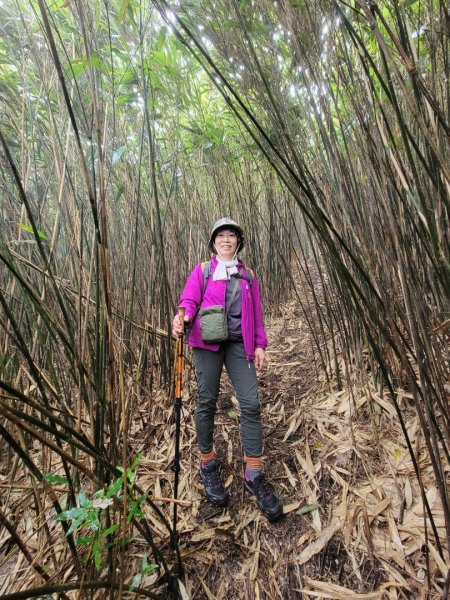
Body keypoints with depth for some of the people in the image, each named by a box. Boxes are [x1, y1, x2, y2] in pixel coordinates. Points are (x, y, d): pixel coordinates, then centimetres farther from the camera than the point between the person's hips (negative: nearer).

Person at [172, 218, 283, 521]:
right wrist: (182, 317, -25)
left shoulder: (248, 275, 17)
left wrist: (260, 344, 10)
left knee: (251, 404, -3)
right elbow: (189, 300, -2)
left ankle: (254, 474, 13)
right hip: (208, 341, -2)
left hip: (239, 344, 3)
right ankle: (208, 465, 27)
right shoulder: (202, 270, 10)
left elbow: (256, 313, 16)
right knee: (207, 402, 5)